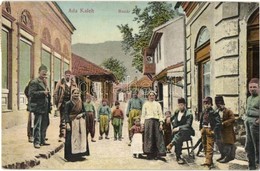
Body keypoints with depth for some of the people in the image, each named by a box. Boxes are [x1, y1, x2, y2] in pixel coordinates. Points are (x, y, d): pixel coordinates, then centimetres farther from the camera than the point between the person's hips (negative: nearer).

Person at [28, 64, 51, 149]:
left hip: (45, 107, 9)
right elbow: (31, 93, -16)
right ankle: (36, 142, 1)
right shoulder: (35, 82, -7)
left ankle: (42, 141, 23)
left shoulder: (44, 82, 21)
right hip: (38, 107, -9)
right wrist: (43, 92, -18)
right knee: (38, 125, -5)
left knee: (44, 124, 13)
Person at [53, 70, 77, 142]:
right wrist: (57, 102, -4)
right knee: (63, 120, -3)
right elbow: (55, 93, 2)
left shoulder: (74, 84, 10)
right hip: (63, 103, -3)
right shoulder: (60, 83, 1)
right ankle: (61, 135, 1)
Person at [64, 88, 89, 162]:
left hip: (81, 123, 5)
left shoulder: (81, 103, 9)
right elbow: (66, 114, -9)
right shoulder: (68, 103, -5)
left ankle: (79, 154, 16)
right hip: (72, 123, -5)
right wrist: (67, 123, -18)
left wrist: (81, 114, -8)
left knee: (81, 137, 6)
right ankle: (71, 156, 3)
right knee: (72, 139, -5)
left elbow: (84, 112, 14)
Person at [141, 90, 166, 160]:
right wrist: (142, 123, 1)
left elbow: (160, 114, 6)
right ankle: (149, 154, 2)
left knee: (157, 138, -4)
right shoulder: (145, 104, 14)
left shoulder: (157, 104, 13)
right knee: (148, 138, -3)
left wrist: (161, 123, -5)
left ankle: (157, 154, -2)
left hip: (156, 121, 0)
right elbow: (143, 114, 11)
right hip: (148, 122, 0)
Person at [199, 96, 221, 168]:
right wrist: (201, 129, 15)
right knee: (205, 146, 13)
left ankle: (208, 161, -11)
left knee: (209, 147, -9)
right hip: (204, 130, 8)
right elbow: (201, 121, 22)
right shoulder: (203, 112, 12)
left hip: (210, 130, -7)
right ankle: (209, 160, 25)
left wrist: (214, 131, -15)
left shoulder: (214, 112, -8)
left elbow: (218, 123, -13)